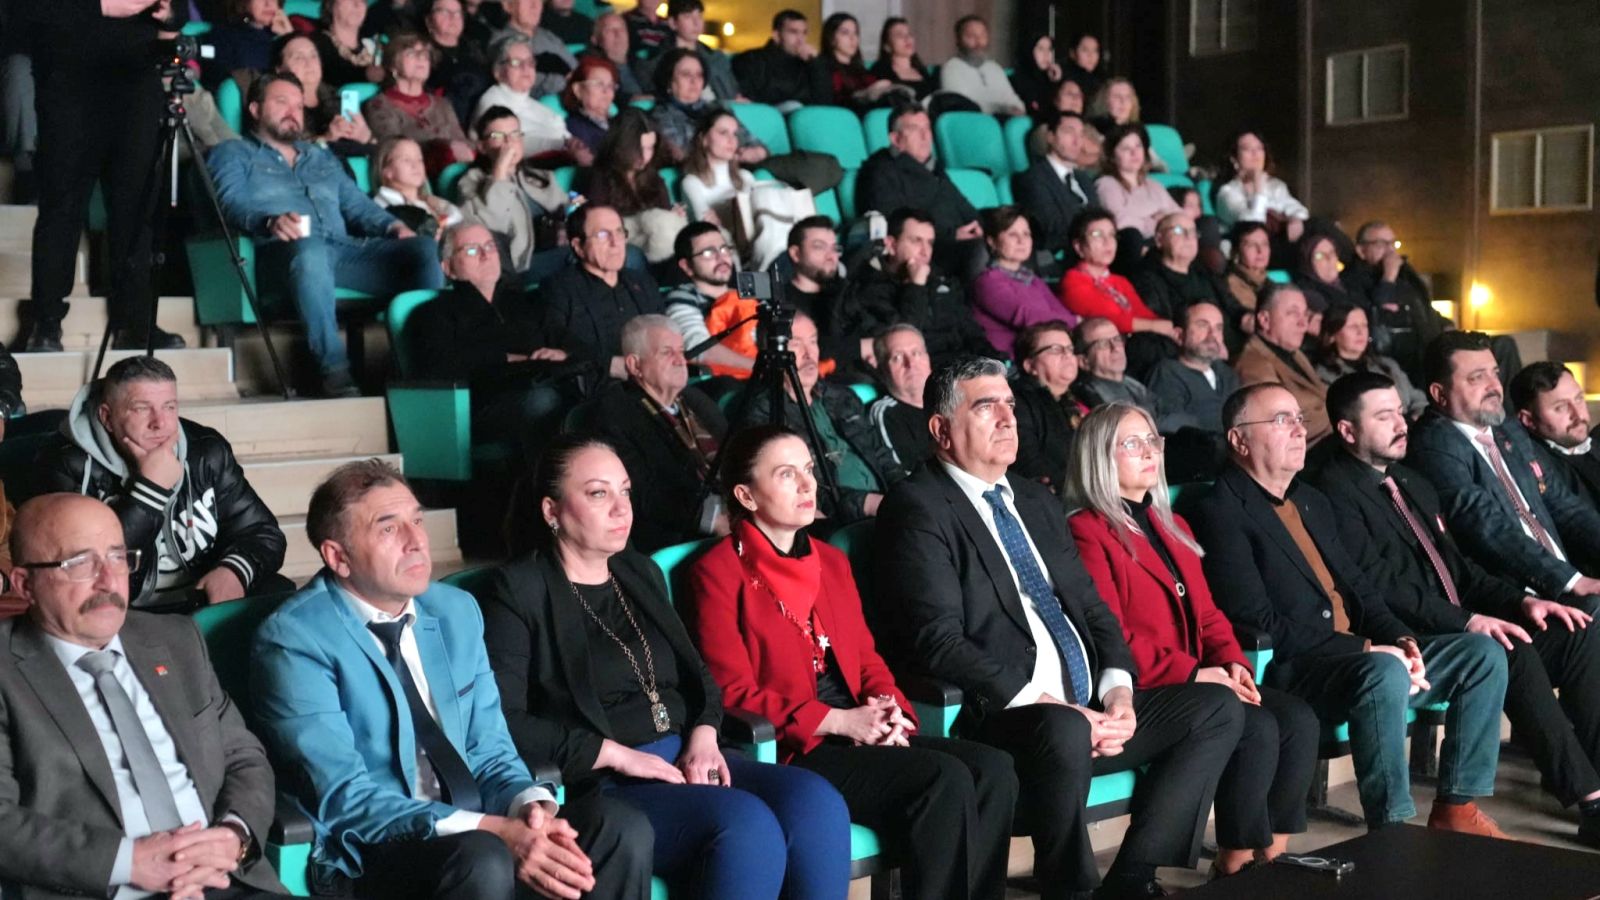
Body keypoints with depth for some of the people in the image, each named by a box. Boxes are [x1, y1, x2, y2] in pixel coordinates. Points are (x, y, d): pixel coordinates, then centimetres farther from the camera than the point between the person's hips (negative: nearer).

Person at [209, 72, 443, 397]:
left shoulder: (321, 158, 37)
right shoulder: (234, 154, 20)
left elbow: (357, 203, 26)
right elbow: (233, 202, 0)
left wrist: (392, 225, 3)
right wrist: (271, 221, -23)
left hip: (344, 248, 5)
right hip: (284, 251, -5)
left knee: (425, 249, -21)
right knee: (310, 250, -43)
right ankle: (334, 369, -43)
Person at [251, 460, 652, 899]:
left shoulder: (457, 611, 9)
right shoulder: (293, 640, -12)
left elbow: (490, 751, 10)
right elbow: (345, 799, -18)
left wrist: (531, 807, -14)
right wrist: (494, 831, -28)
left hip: (473, 833, 6)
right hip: (367, 856, -6)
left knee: (622, 830, -17)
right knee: (482, 861, -36)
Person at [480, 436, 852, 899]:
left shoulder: (641, 572, 20)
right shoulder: (518, 591, -2)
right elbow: (503, 722, -12)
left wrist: (703, 737, 0)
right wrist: (618, 755, -14)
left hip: (687, 757, 7)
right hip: (598, 783, -7)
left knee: (817, 803, -22)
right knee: (747, 823, -32)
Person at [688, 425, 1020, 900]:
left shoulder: (831, 561, 21)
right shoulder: (718, 572, -2)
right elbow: (733, 692, -8)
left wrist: (888, 709, -4)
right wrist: (838, 721, -16)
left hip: (863, 734, 7)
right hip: (790, 747, -7)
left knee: (993, 768, -18)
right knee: (946, 780, -27)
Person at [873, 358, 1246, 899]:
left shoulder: (1037, 502, 20)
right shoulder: (917, 507, -6)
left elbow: (1091, 606, 18)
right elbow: (939, 640, -16)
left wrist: (1117, 688, -1)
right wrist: (1041, 702, -20)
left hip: (1087, 709, 9)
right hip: (995, 719, -8)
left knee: (1219, 708, -2)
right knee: (1064, 732, -38)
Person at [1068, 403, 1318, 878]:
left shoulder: (1172, 526, 22)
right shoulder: (1085, 532, -6)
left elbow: (1208, 612, 19)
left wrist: (1232, 662, -2)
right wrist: (1190, 673, -19)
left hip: (1200, 679, 8)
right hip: (1141, 691, -8)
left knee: (1298, 719, -14)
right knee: (1256, 728, -25)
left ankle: (1273, 854, -8)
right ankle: (1236, 864, -12)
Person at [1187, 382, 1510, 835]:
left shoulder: (1312, 501, 20)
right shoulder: (1220, 513, -9)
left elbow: (1360, 586, 20)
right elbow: (1259, 623, -17)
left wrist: (1401, 640, -2)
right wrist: (1366, 650, -18)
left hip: (1363, 655, 9)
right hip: (1287, 670, -9)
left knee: (1483, 654, 0)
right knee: (1384, 674, -36)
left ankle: (1457, 808, 3)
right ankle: (1392, 830, -26)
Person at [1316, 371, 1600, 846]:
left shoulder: (1415, 484, 23)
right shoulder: (1336, 493, -7)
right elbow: (1378, 586, -17)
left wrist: (1521, 600, 5)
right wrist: (1465, 620, -25)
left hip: (1460, 627, 9)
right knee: (1513, 654, -31)